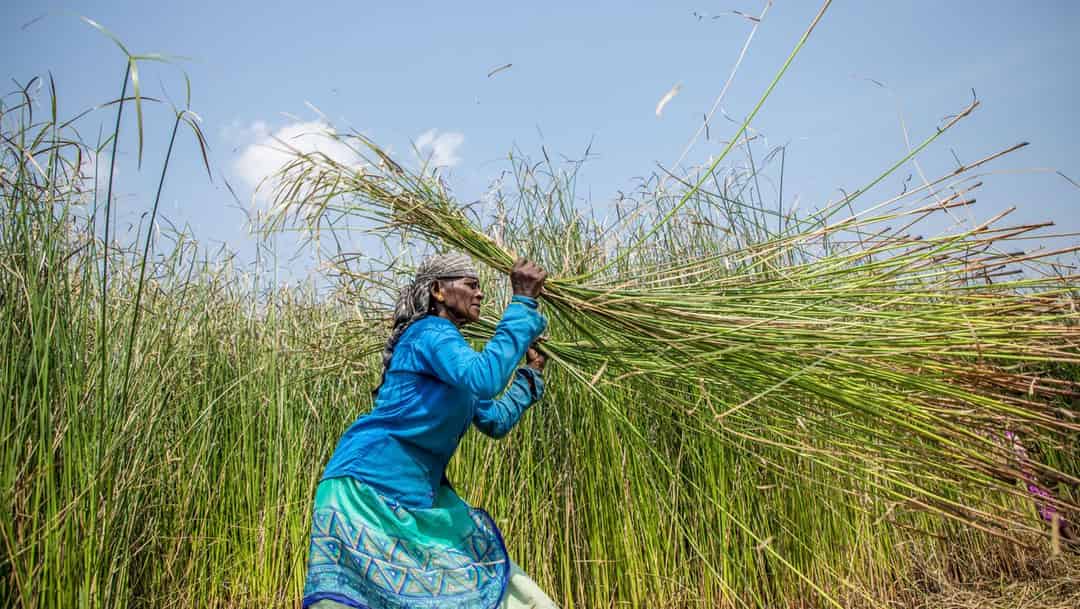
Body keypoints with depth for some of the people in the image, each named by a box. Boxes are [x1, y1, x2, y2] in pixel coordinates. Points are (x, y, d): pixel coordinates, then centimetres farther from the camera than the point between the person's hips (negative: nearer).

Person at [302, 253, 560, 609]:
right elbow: (485, 380, -32)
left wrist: (531, 372, 19)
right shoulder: (430, 333, -11)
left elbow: (496, 421, 23)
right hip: (368, 487, -10)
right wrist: (523, 302, -25)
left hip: (416, 496, 10)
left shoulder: (447, 347, 17)